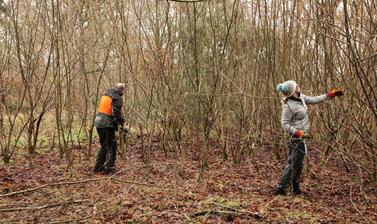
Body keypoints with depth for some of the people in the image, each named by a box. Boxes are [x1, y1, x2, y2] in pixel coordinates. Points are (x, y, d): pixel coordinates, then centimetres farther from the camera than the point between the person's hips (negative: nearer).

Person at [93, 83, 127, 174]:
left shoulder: (105, 95, 16)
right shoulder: (117, 98, -10)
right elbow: (117, 113, -17)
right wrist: (121, 122, -5)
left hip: (99, 123, 8)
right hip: (107, 124, -8)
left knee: (104, 145, 19)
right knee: (112, 146, 2)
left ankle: (98, 166, 22)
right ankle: (109, 167, 2)